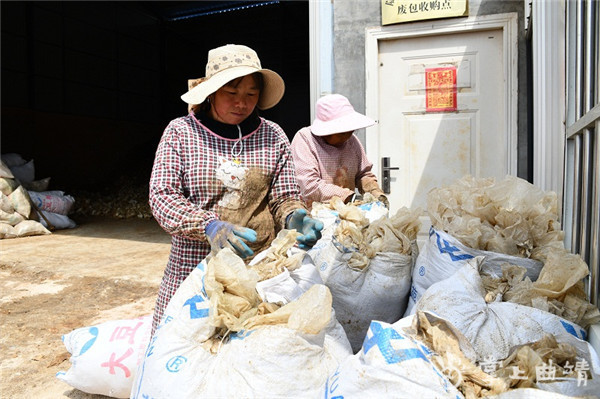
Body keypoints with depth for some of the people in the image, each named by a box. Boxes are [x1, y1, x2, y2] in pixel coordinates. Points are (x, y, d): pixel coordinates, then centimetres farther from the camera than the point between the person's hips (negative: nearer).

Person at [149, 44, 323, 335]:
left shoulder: (273, 136, 4)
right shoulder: (180, 132, 0)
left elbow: (285, 197, 7)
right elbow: (161, 196, -6)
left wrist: (293, 217, -17)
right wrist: (210, 226, -22)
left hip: (259, 268, 1)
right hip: (192, 268, 0)